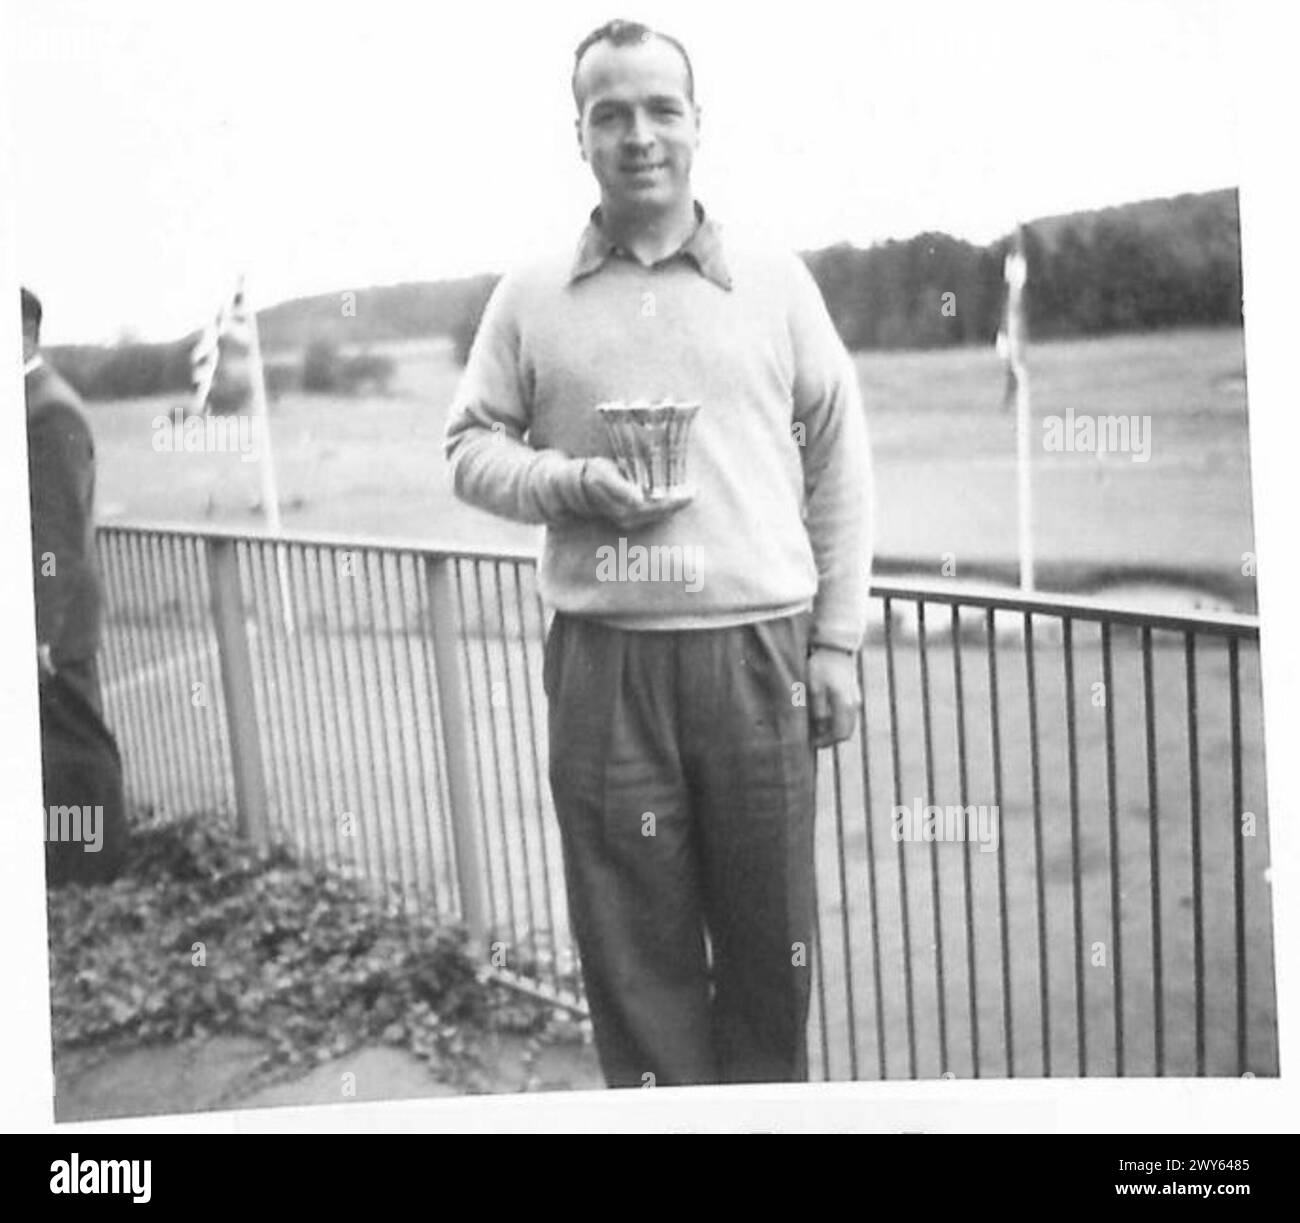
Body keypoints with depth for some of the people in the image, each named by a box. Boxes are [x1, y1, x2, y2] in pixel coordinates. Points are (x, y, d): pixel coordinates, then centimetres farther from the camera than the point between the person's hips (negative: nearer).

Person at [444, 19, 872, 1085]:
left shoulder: (777, 284, 7)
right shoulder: (530, 298, 7)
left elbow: (838, 467, 8)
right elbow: (472, 447, 10)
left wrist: (838, 642, 4)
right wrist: (572, 485, -10)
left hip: (760, 651, 0)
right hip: (604, 663, 0)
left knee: (770, 927, 7)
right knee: (633, 939, 5)